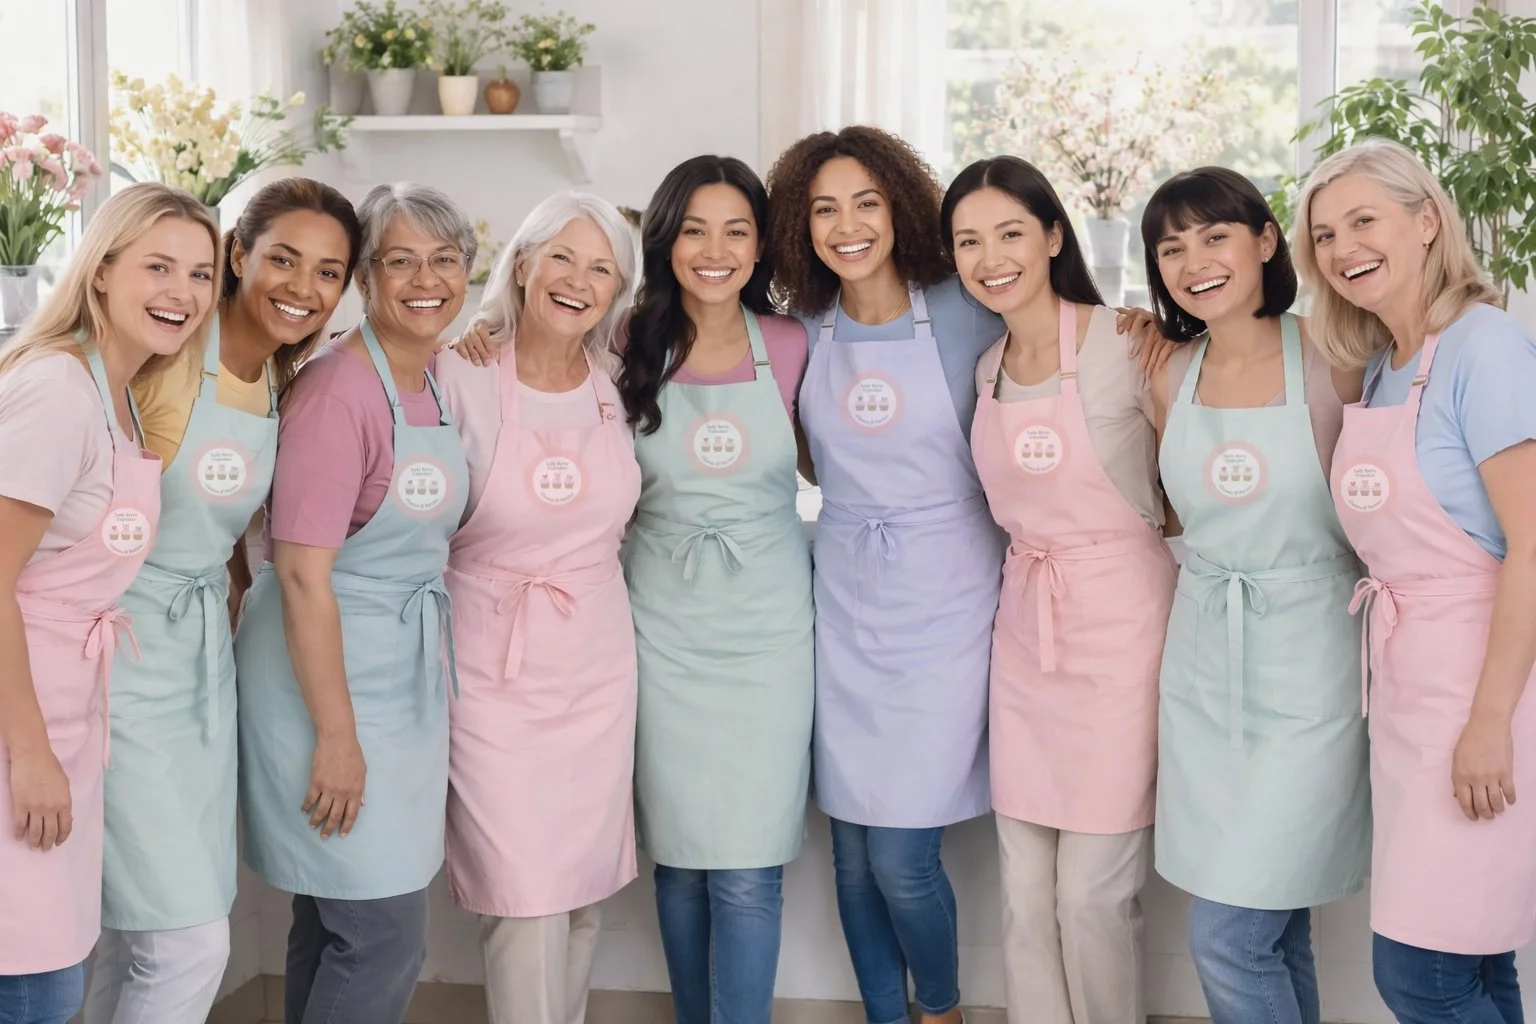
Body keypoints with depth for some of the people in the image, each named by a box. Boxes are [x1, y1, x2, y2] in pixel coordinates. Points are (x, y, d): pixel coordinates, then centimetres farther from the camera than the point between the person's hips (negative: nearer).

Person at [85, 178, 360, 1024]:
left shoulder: (284, 380, 6)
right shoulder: (165, 361, -17)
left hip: (208, 657, 7)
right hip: (125, 658, -7)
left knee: (139, 927, 14)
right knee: (191, 941, -8)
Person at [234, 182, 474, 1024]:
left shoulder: (433, 382, 7)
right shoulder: (337, 390, -18)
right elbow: (303, 574, -20)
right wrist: (337, 735, -19)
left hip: (407, 670, 8)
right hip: (328, 671, -8)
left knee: (334, 921, 17)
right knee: (385, 933, -4)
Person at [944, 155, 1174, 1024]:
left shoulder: (1129, 346, -11)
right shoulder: (987, 368, 9)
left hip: (1118, 626, -6)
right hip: (1024, 628, 6)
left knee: (1094, 893, -2)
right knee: (1025, 892, 10)